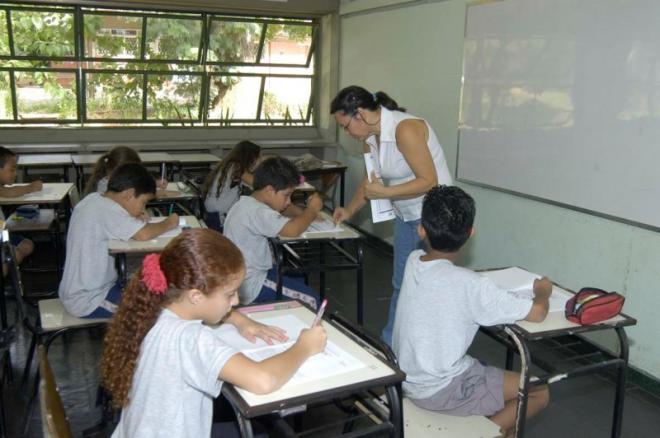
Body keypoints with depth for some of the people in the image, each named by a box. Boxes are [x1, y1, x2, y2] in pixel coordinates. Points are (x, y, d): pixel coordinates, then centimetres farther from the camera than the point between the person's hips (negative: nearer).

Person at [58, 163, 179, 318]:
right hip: (88, 302, -9)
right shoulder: (106, 209, -25)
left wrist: (134, 220, -4)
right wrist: (169, 223, -17)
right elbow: (144, 234, -35)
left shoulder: (94, 199, 1)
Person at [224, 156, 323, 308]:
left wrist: (306, 213, -1)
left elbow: (282, 209, 20)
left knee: (300, 282, 23)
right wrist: (312, 210, -18)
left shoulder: (246, 203, 7)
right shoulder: (257, 212, -26)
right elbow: (292, 230, -38)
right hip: (250, 288, -11)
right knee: (311, 300, -7)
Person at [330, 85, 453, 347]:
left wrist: (385, 192, -23)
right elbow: (371, 181, 16)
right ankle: (390, 343, 29)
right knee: (400, 283, 16)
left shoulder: (405, 129, -24)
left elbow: (429, 181, -25)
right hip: (406, 215, 8)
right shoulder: (370, 137, 1)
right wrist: (349, 211, 12)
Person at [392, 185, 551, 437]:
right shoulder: (469, 285, -25)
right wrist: (542, 292, 2)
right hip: (440, 392, -7)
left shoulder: (413, 261, -7)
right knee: (539, 393, 7)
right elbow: (537, 313, -17)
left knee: (486, 371, 30)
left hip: (407, 379, 7)